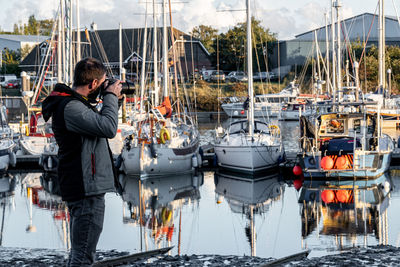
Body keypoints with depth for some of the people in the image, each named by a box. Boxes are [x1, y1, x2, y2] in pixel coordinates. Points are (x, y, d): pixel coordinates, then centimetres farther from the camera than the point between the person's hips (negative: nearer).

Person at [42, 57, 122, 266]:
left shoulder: (73, 103, 15)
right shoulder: (70, 107, -19)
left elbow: (97, 124, 25)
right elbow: (108, 128, -25)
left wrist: (110, 101, 15)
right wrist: (110, 97, -11)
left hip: (83, 187, 11)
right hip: (87, 188, -11)